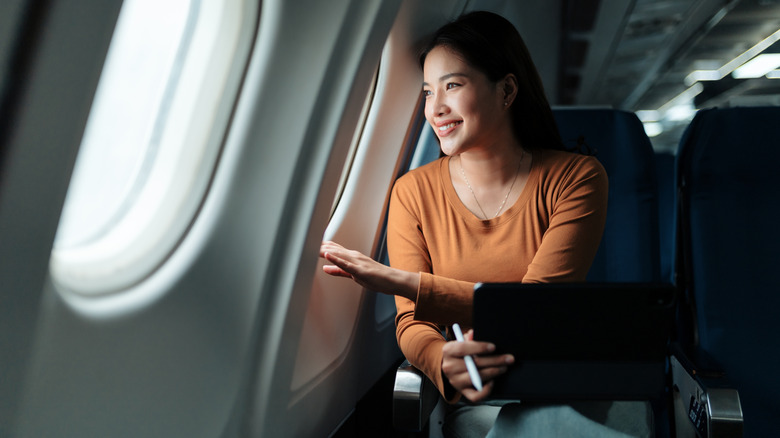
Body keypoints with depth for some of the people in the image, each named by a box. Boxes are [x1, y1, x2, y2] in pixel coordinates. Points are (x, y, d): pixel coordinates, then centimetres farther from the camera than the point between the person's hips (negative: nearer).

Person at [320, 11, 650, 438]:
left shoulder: (576, 176, -6)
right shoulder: (413, 191, 0)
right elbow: (412, 324, -3)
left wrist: (403, 282, -23)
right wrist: (444, 363, -29)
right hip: (479, 399, 0)